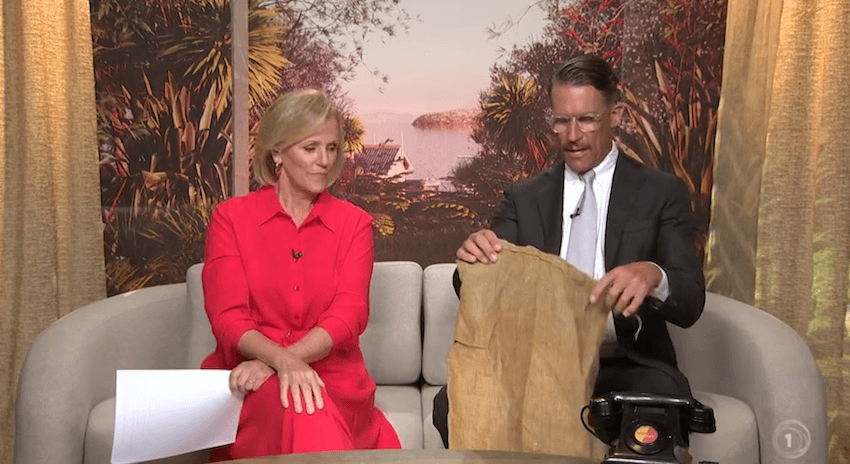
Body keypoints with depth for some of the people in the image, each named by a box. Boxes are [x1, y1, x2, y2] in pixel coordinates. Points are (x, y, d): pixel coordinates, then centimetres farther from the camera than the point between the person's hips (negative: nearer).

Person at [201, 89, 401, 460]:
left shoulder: (354, 223, 7)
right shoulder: (231, 217, 5)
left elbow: (348, 315, -6)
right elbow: (227, 317, -5)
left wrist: (270, 364, -21)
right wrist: (282, 361, -26)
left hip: (332, 378, 1)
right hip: (252, 379, -1)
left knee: (313, 411, -34)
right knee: (295, 405, -35)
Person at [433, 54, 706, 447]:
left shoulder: (662, 193, 4)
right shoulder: (523, 197, 11)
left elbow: (691, 302, -5)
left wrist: (653, 276, -29)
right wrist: (475, 255, -21)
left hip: (628, 366, -1)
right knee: (451, 406, -25)